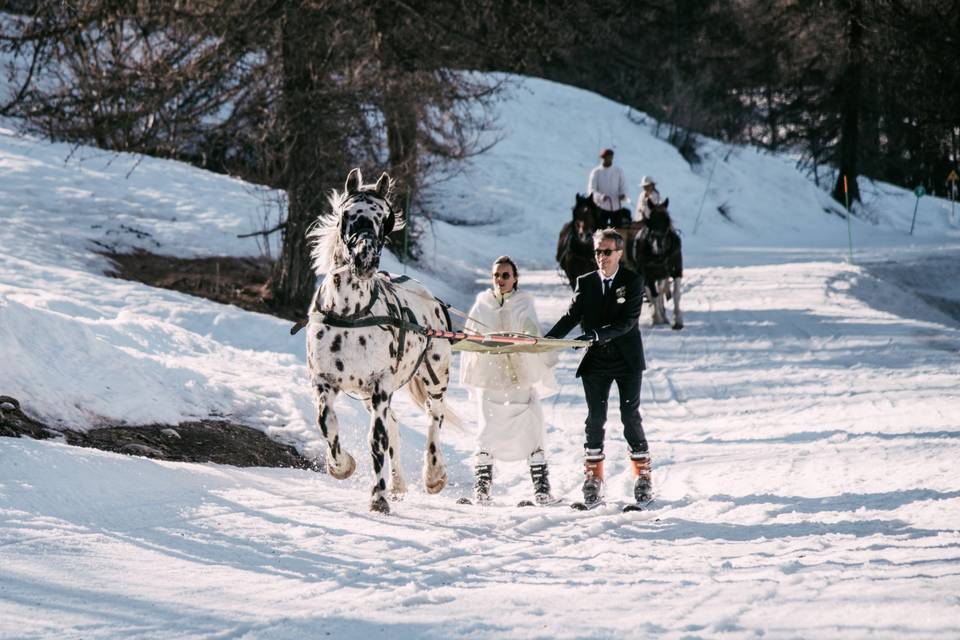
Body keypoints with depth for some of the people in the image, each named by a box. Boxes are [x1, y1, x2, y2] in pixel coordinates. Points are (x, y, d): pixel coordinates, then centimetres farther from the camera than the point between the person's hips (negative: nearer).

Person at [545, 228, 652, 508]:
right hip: (595, 361, 3)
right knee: (595, 420, 2)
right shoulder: (586, 283, 6)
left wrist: (597, 335, -27)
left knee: (631, 419, 0)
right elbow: (571, 317, 3)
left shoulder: (633, 281, -5)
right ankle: (593, 478, 6)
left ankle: (642, 475, 11)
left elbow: (628, 321, -14)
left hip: (627, 360, -3)